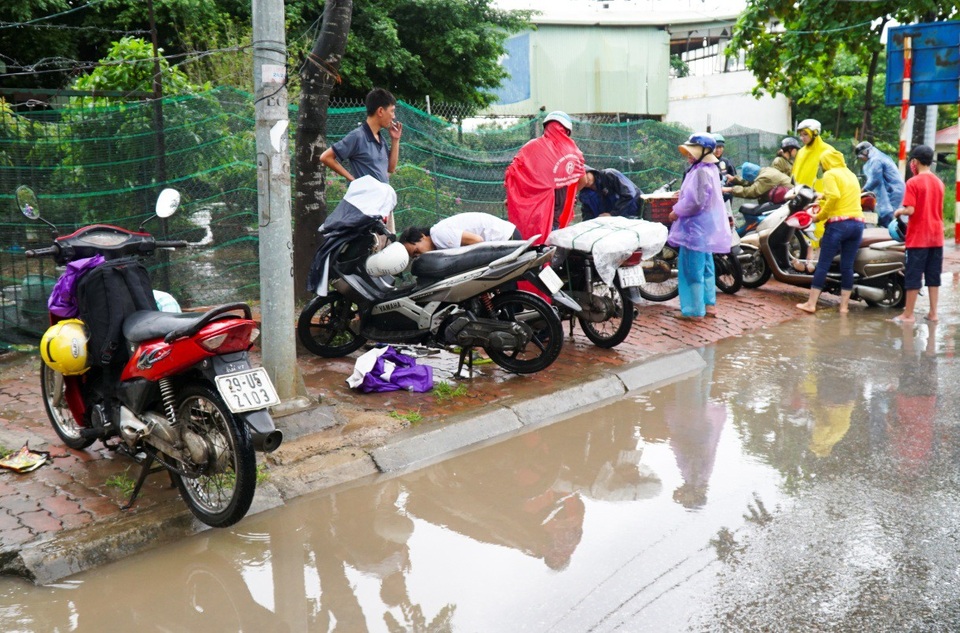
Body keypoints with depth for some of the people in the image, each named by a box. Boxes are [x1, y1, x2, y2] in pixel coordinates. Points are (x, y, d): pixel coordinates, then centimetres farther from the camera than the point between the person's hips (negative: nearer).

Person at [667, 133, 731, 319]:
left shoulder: (700, 172, -20)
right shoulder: (710, 169, 13)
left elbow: (695, 202, -26)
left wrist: (677, 212, -13)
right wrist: (682, 194, 11)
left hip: (696, 227, -11)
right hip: (706, 226, 11)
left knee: (692, 269, -5)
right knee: (705, 266, 17)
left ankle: (694, 310, 0)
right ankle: (709, 304, 24)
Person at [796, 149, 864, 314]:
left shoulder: (830, 174, -2)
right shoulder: (852, 175, 20)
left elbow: (834, 196, -17)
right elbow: (847, 197, 17)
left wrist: (820, 216, -9)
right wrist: (825, 197, 22)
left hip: (838, 224, -6)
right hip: (858, 223, 6)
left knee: (823, 264, -2)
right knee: (847, 266, 8)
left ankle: (811, 303, 1)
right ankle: (844, 305, 10)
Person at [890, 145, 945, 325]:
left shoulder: (913, 182, -12)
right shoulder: (939, 183, 9)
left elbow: (910, 210, -18)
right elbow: (937, 209, 16)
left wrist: (899, 211, 2)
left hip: (918, 237, -6)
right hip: (937, 237, 6)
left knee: (913, 276, -1)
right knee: (933, 276, 10)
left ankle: (908, 315, 4)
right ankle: (933, 313, 13)